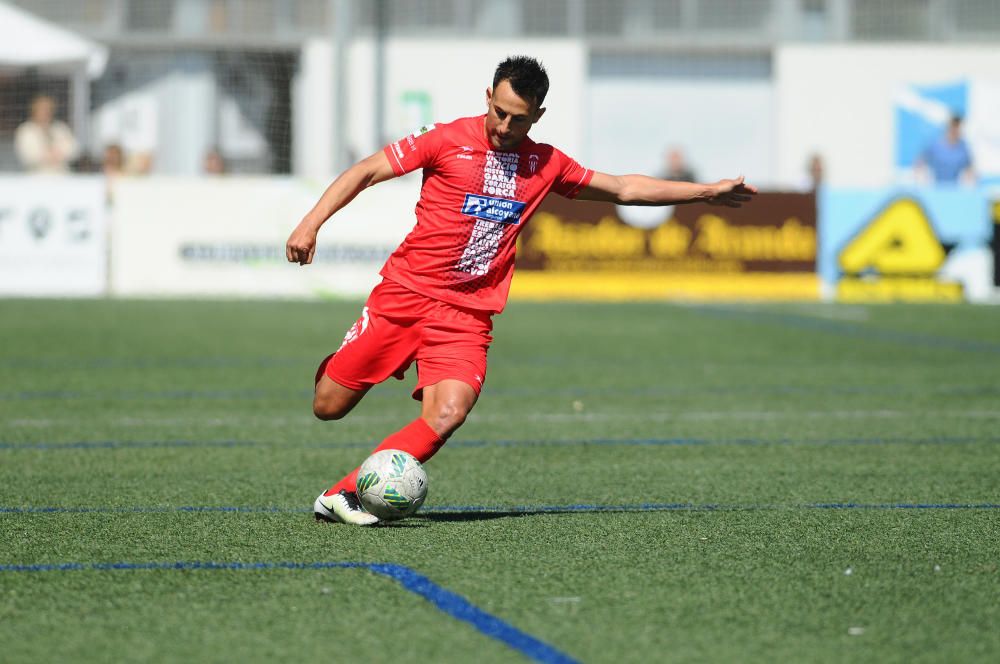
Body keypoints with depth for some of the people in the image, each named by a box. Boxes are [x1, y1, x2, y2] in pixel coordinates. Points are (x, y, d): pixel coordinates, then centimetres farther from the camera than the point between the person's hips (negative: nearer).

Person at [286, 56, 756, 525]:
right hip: (405, 291, -2)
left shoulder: (545, 165, 9)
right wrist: (311, 223, -14)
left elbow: (623, 189, 21)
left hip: (467, 315, 2)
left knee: (446, 416, -23)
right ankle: (341, 364, 37)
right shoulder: (449, 140, -4)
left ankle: (343, 494, -14)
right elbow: (366, 172, -2)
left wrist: (708, 192, 22)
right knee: (328, 408, -1)